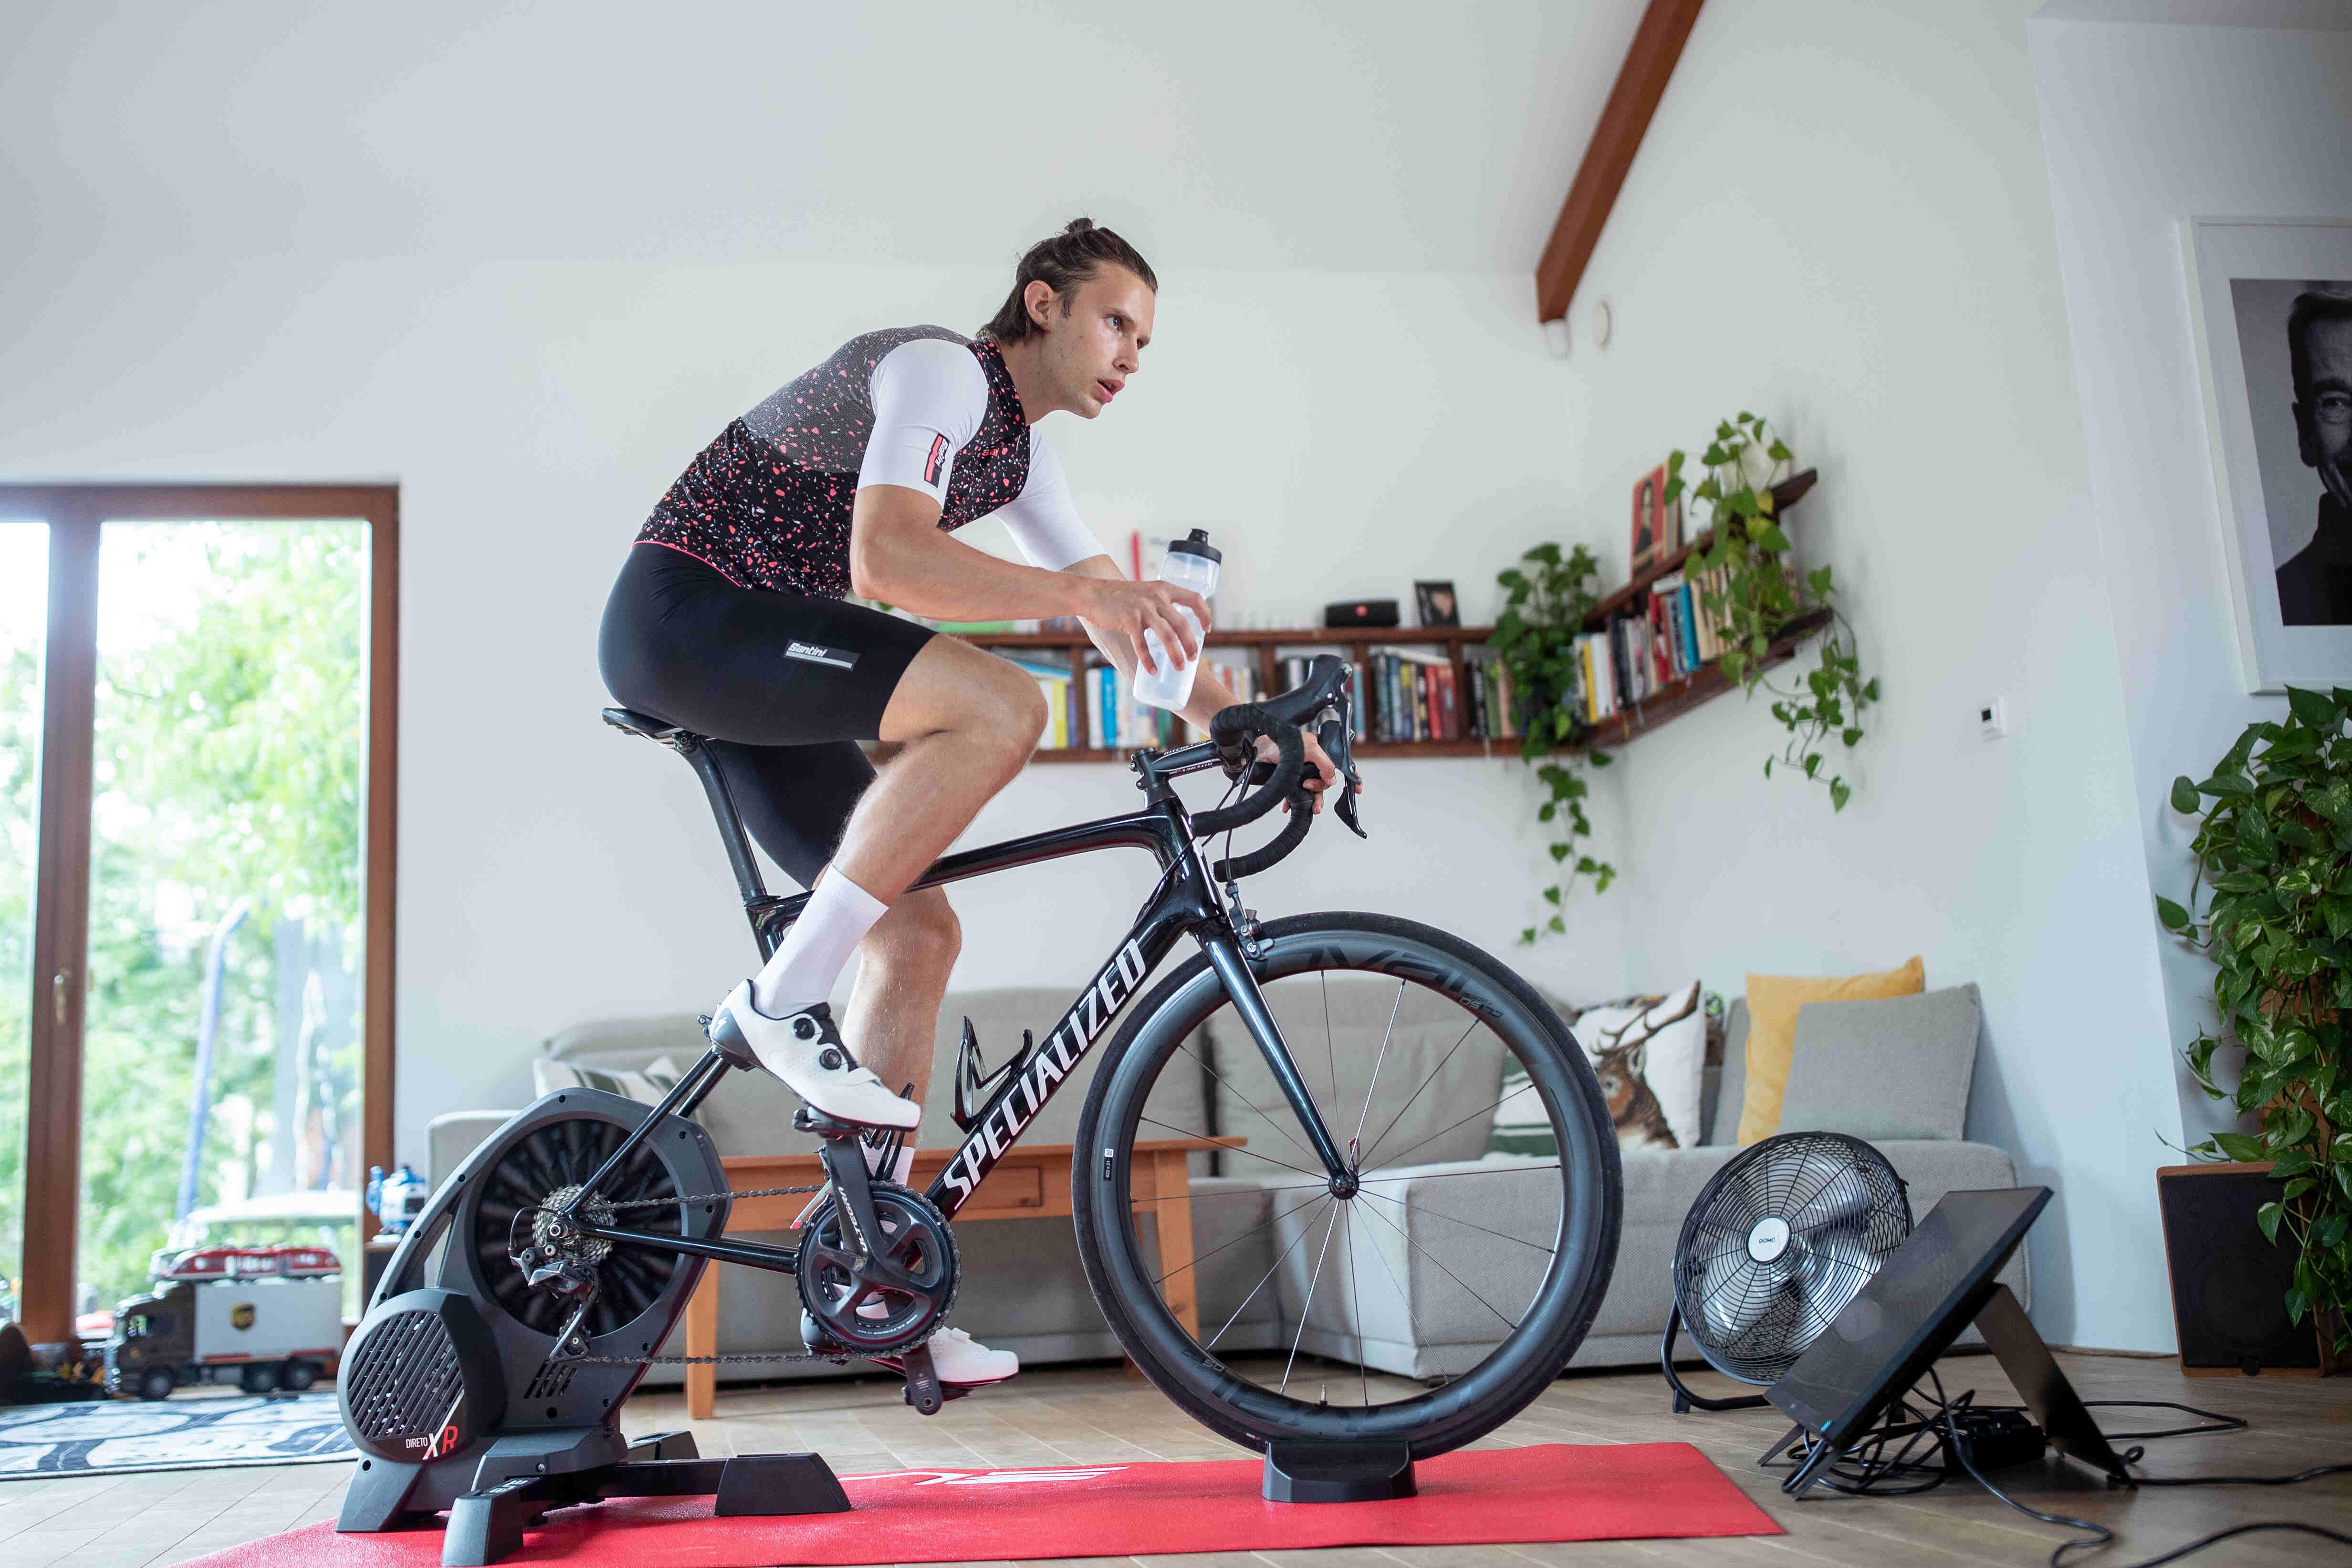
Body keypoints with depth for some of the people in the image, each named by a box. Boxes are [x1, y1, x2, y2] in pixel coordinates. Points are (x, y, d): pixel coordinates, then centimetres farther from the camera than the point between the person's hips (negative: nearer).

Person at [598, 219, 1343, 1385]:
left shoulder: (1020, 448, 17)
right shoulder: (942, 371, -13)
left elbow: (1119, 616, 16)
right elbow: (887, 556, -30)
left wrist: (1239, 722, 5)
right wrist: (1073, 592, -39)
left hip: (752, 662, 9)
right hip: (680, 610, -9)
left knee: (918, 930, 1)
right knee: (1000, 705, -28)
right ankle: (779, 1004, -22)